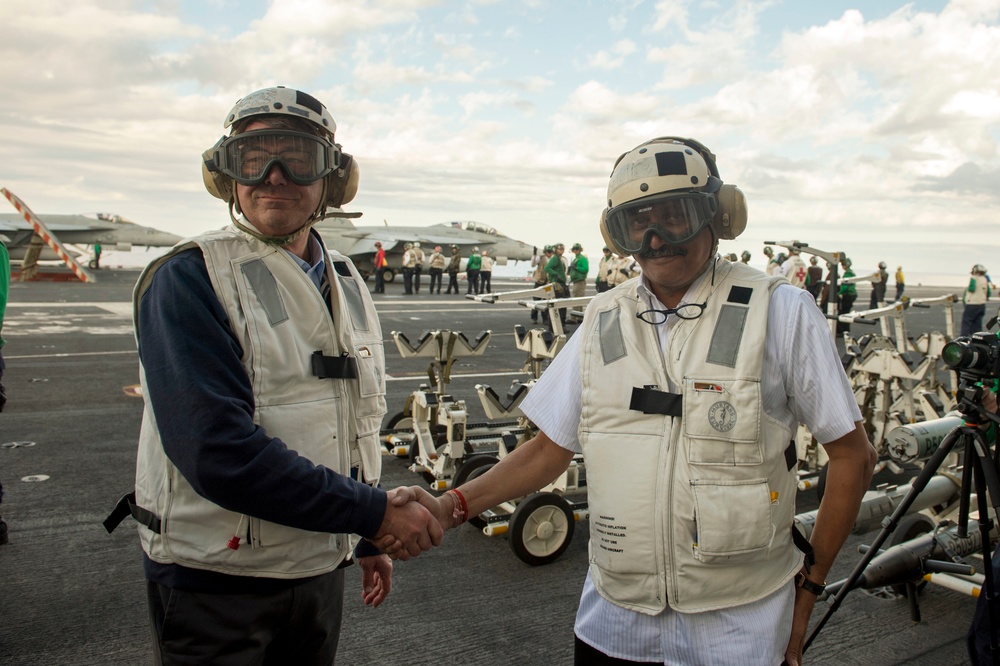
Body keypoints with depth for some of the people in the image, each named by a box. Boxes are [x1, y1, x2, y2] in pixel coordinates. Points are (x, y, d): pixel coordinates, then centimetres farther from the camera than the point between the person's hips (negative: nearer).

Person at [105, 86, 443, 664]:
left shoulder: (348, 285, 6)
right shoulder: (187, 280, -16)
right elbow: (220, 454, -26)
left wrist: (367, 540, 15)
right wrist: (376, 513, -24)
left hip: (322, 569, 6)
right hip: (216, 580, -6)